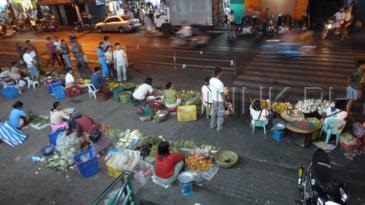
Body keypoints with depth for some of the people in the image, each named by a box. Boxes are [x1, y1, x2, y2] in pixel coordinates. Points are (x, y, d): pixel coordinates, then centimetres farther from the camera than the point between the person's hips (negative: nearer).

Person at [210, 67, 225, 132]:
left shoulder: (211, 80, -8)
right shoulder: (220, 83, -31)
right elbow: (222, 94, -24)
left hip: (214, 99, 7)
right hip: (220, 101, -7)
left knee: (214, 112, 23)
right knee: (220, 114, 11)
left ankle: (212, 125, 39)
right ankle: (219, 128, 25)